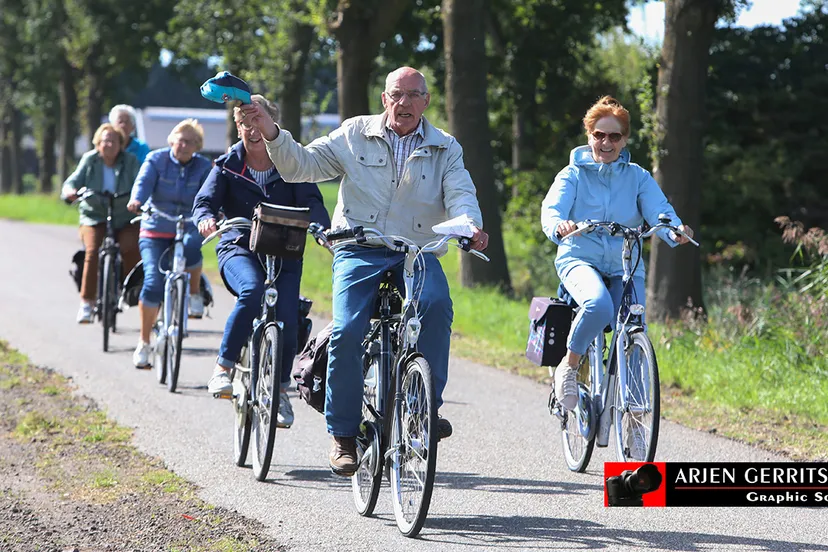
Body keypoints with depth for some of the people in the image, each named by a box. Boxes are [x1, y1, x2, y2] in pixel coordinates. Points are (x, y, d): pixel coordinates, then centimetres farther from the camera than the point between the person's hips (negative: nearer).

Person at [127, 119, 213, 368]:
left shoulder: (204, 167, 0)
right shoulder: (156, 160, -1)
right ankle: (144, 342, -1)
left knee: (190, 247, -37)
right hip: (155, 231, 0)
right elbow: (143, 182, -18)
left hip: (187, 228, 0)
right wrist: (136, 200, -40)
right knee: (154, 283, -15)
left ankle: (195, 294, -10)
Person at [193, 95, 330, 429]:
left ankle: (280, 390, 10)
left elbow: (311, 201, -9)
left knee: (287, 321, -14)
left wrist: (325, 229, -30)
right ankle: (223, 367, -23)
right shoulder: (228, 166, 2)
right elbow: (205, 200, -8)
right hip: (239, 249, -2)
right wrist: (206, 218, -33)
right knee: (252, 291, -35)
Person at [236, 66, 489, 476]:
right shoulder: (355, 135, 8)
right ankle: (343, 434, -6)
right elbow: (301, 165, 6)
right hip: (359, 252, 0)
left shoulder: (445, 149, 10)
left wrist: (470, 227, -27)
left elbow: (460, 194, -5)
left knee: (436, 304, -32)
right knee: (347, 331, -21)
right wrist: (269, 131, -11)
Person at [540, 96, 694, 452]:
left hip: (625, 265, 2)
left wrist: (675, 232, -31)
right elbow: (551, 209, -12)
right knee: (599, 305, -35)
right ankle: (569, 366, -10)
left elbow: (658, 211, -7)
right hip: (579, 259, -2)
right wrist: (559, 226, -37)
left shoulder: (638, 177, 9)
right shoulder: (573, 174, 5)